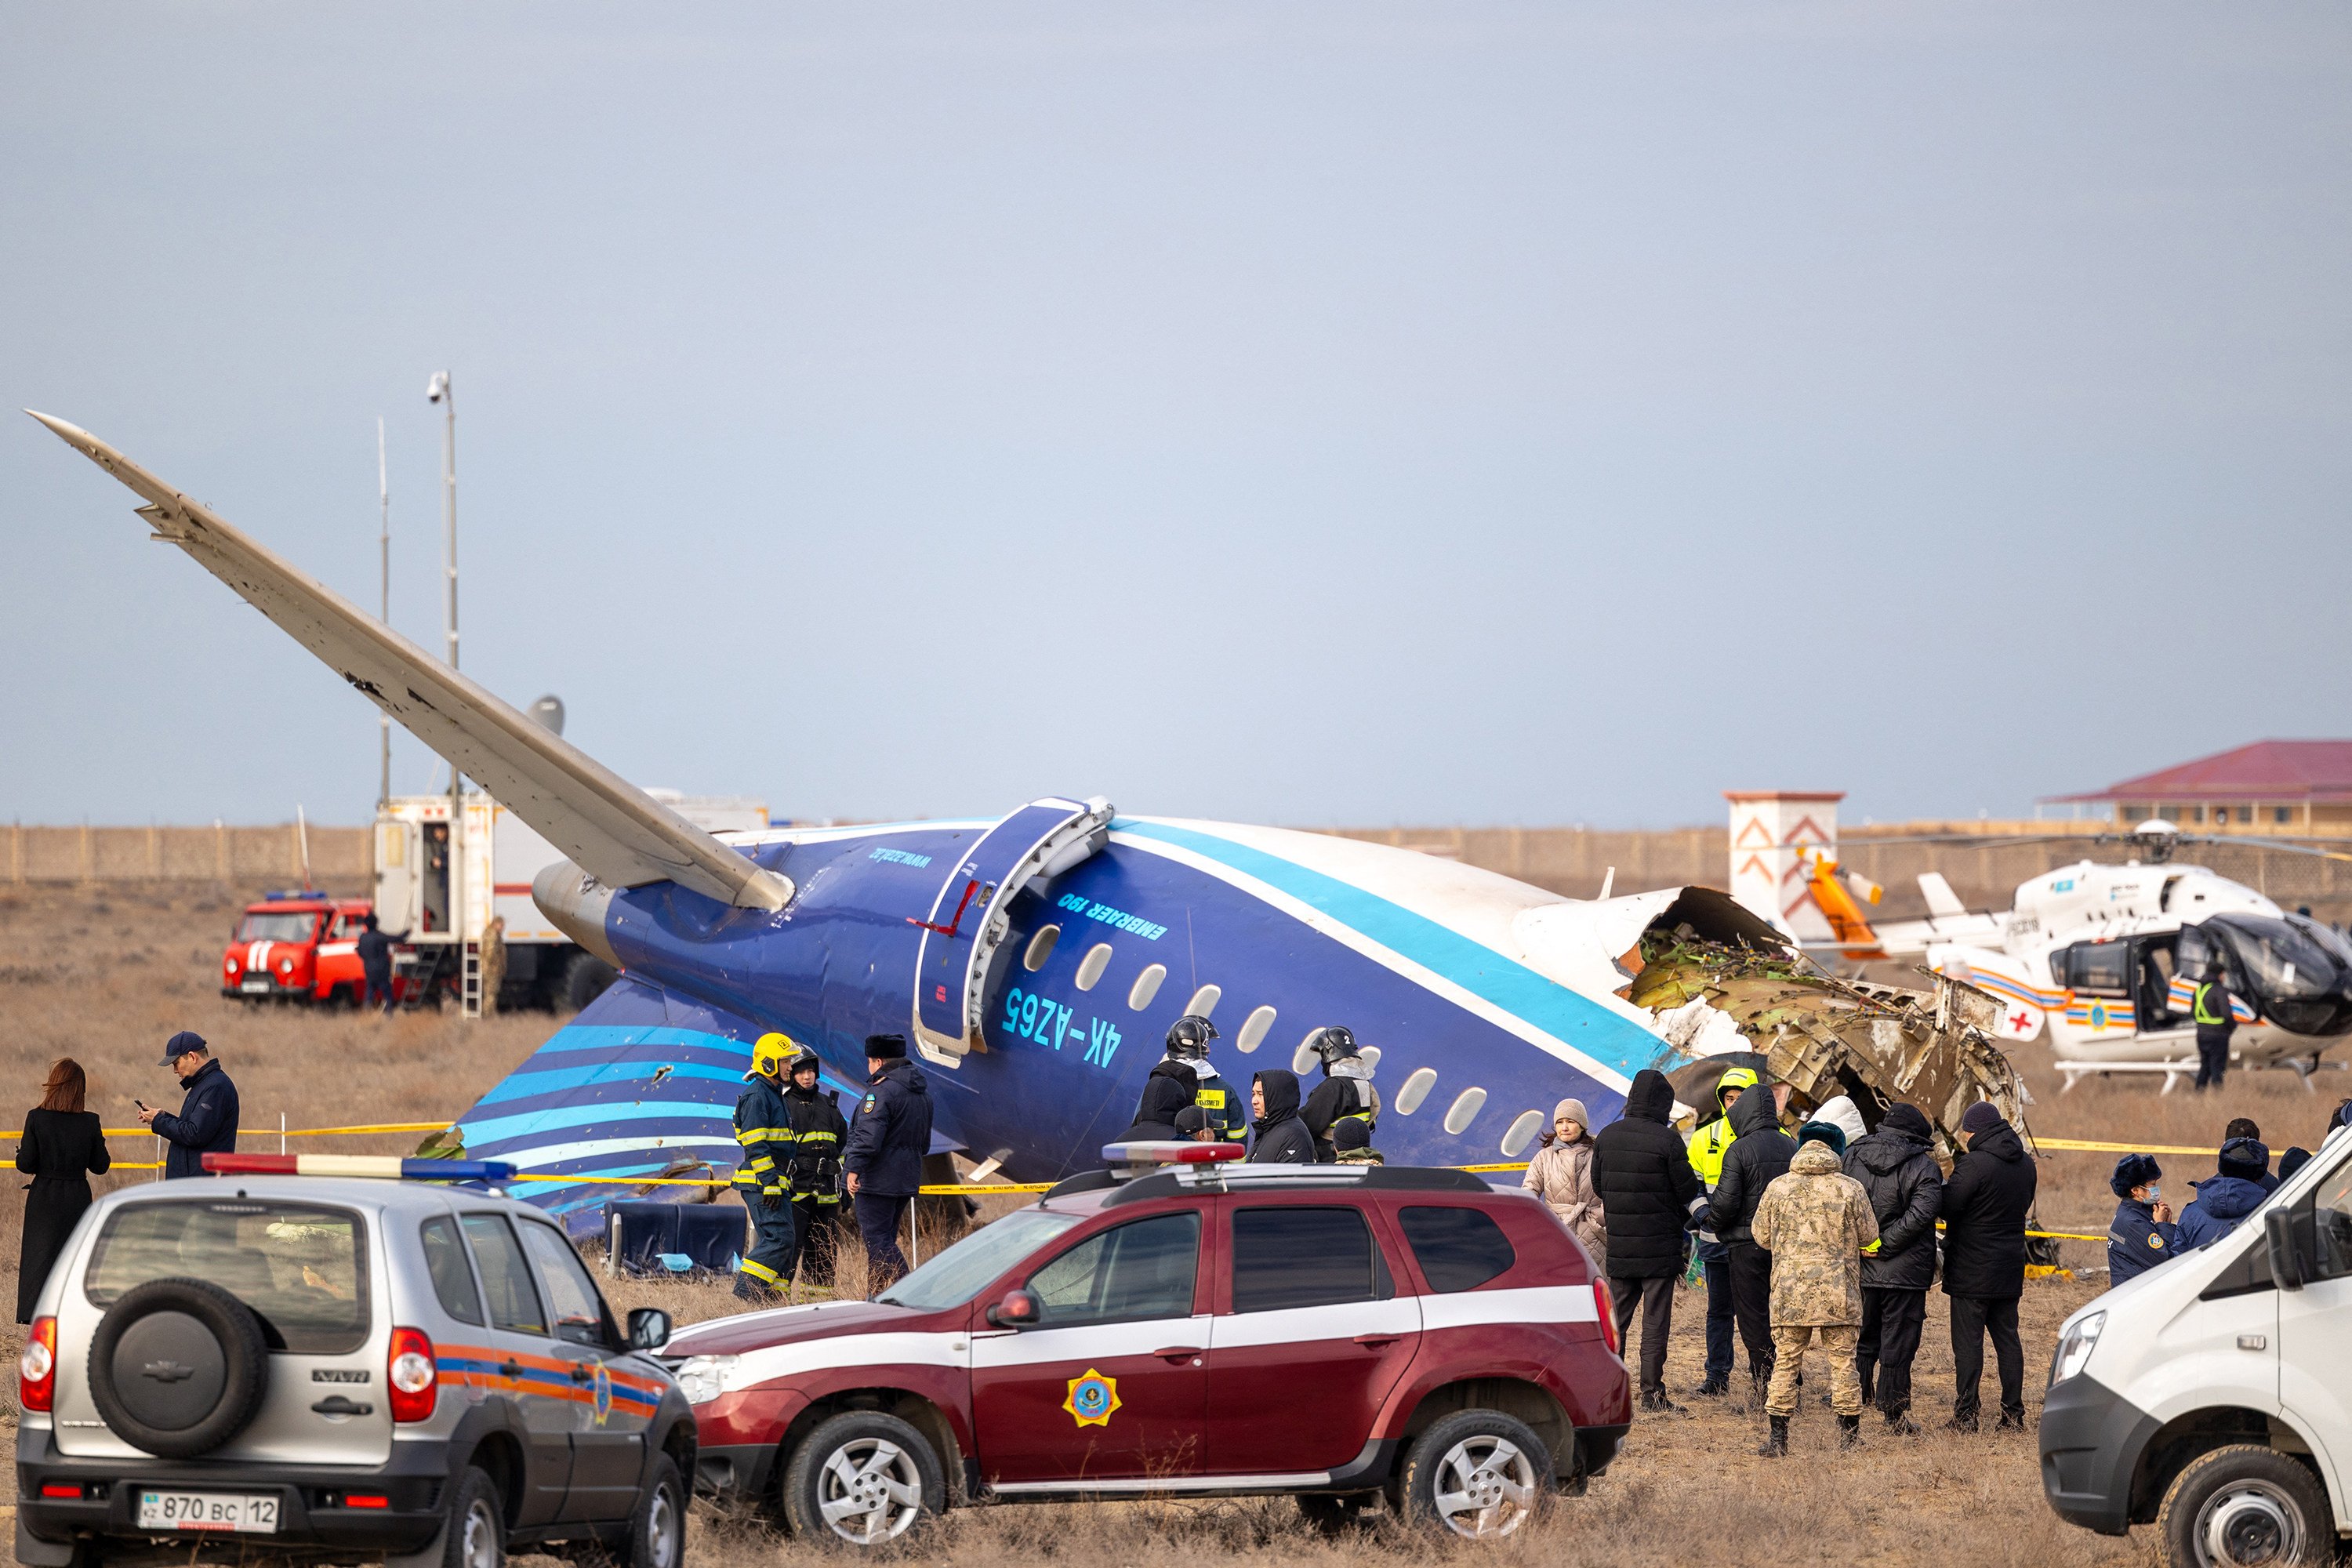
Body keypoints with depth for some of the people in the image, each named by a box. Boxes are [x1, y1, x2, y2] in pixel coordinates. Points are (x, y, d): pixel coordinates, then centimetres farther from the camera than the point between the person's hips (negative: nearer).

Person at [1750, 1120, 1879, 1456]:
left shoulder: (1778, 1187, 0)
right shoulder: (1850, 1189, -3)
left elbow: (1761, 1236, 9)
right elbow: (1869, 1236, 7)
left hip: (1790, 1290, 1)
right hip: (1839, 1291, -1)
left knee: (1785, 1361, 6)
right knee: (1842, 1359, 9)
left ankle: (1778, 1437, 3)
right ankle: (1849, 1433, 13)